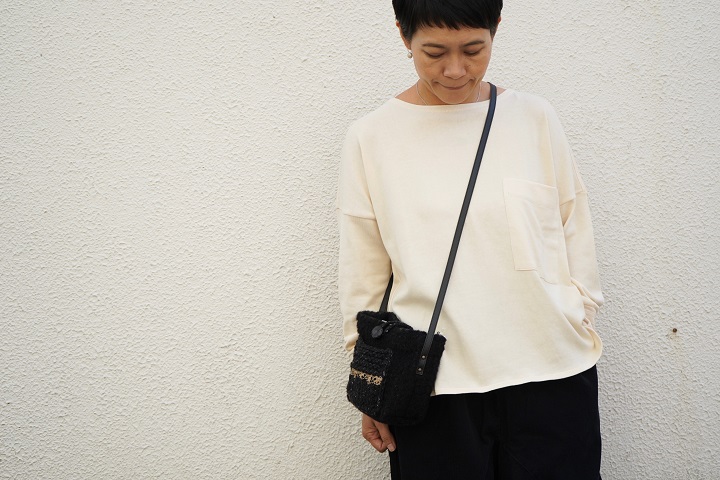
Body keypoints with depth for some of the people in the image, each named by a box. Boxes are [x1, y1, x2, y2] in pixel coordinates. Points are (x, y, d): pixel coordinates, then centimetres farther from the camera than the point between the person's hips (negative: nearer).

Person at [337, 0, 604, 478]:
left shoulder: (535, 118, 2)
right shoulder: (370, 138, 0)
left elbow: (576, 237, 10)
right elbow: (362, 273, 4)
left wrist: (582, 330, 11)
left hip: (552, 373, 1)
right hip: (433, 387, -1)